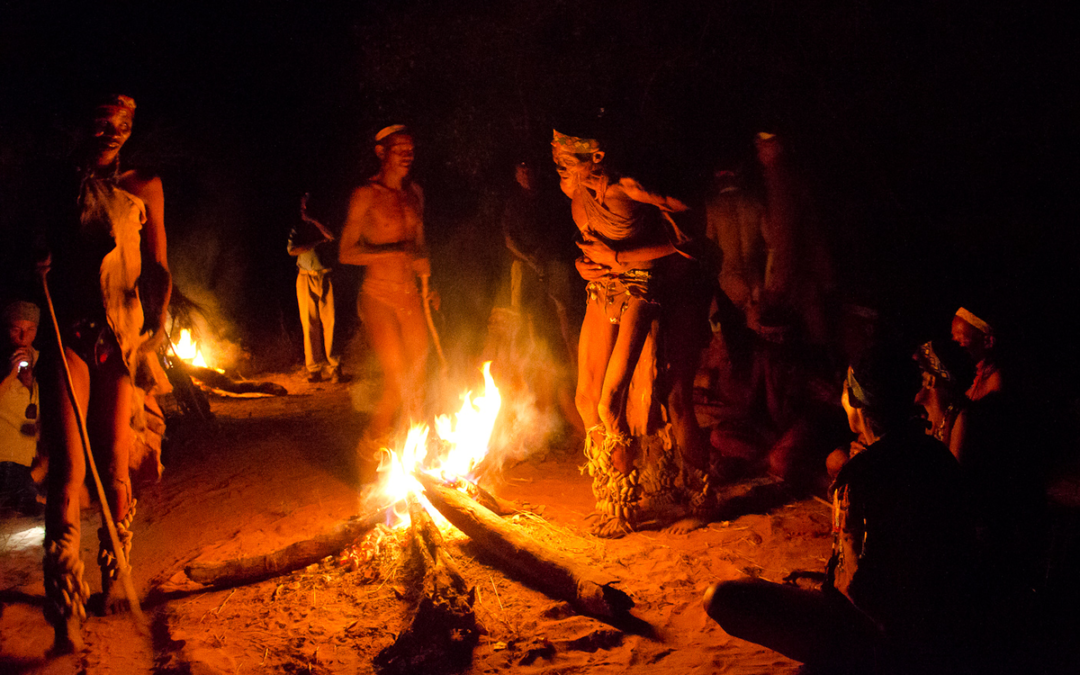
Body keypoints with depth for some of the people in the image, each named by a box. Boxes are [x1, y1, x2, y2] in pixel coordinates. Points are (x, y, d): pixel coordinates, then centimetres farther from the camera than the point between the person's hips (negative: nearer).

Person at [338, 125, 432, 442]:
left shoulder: (414, 192, 13)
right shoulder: (366, 195, -5)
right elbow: (346, 253, -9)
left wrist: (425, 278, 8)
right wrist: (392, 252, -19)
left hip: (410, 296, 6)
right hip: (379, 297, -6)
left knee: (416, 380, 3)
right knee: (397, 380, -11)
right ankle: (373, 442, 11)